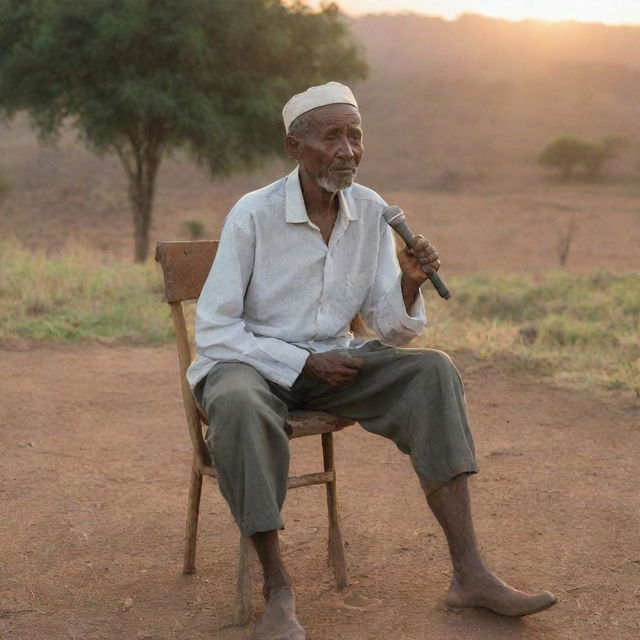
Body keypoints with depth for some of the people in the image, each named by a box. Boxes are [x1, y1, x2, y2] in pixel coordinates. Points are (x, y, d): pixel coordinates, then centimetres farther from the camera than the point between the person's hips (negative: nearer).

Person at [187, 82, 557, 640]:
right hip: (249, 362, -5)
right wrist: (303, 363, -19)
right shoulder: (253, 214, -15)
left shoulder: (370, 211, -1)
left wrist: (410, 283, -19)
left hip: (330, 360, 5)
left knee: (432, 371, -17)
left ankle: (470, 573, -19)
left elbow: (393, 331, 2)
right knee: (240, 406, -39)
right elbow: (213, 330, -14)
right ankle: (279, 590, -26)